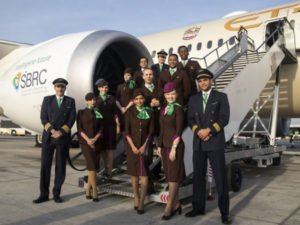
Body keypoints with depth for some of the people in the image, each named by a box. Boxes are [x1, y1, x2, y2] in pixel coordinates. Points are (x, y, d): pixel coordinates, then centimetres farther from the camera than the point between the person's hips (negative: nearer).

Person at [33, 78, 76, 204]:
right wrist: (53, 131, -16)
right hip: (48, 137, 1)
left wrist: (61, 132, -16)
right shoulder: (47, 100, 7)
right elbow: (43, 118, -1)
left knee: (61, 166, 3)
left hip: (63, 137, 0)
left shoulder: (70, 101, 6)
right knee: (45, 165, 1)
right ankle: (44, 194, 11)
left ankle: (56, 194, 15)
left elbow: (71, 120, -2)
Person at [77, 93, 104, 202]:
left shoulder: (98, 113, 11)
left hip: (96, 142, 3)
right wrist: (87, 139, -14)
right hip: (85, 142, -3)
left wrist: (94, 139, -11)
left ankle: (87, 191, 17)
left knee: (93, 167, 4)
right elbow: (79, 128, -2)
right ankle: (95, 192, -7)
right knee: (92, 166, -13)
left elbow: (101, 128, 5)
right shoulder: (81, 113, 5)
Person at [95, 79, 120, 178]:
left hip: (110, 125, 0)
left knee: (110, 148, -3)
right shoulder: (96, 99, 5)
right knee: (102, 148, 5)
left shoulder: (111, 99, 8)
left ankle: (109, 171, 1)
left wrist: (118, 125, 1)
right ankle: (107, 168, 21)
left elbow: (115, 113, 8)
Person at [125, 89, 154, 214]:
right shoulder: (130, 112, 3)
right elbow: (127, 131, -1)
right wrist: (133, 146, -10)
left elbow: (151, 131, 2)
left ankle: (141, 202, -3)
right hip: (132, 145, 0)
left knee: (144, 174, -6)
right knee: (134, 173, 6)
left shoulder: (149, 112, 4)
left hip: (145, 145, 0)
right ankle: (136, 199, 18)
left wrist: (144, 146, -8)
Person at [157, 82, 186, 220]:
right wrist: (159, 146, 13)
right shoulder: (163, 110, 12)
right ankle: (176, 205, 22)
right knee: (170, 176, 11)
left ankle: (169, 207, 5)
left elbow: (179, 131, -14)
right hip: (165, 146, 7)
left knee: (173, 177, -1)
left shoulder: (178, 109, -9)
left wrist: (174, 148, -17)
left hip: (175, 146, -7)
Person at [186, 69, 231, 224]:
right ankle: (198, 208, 22)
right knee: (198, 176, 9)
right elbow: (190, 120, 6)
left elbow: (224, 118, -6)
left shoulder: (221, 97, 3)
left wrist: (209, 130, -17)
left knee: (220, 177, -2)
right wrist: (199, 131, -12)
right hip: (198, 143, 4)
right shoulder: (193, 99, 13)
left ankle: (224, 212, 9)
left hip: (215, 143, -3)